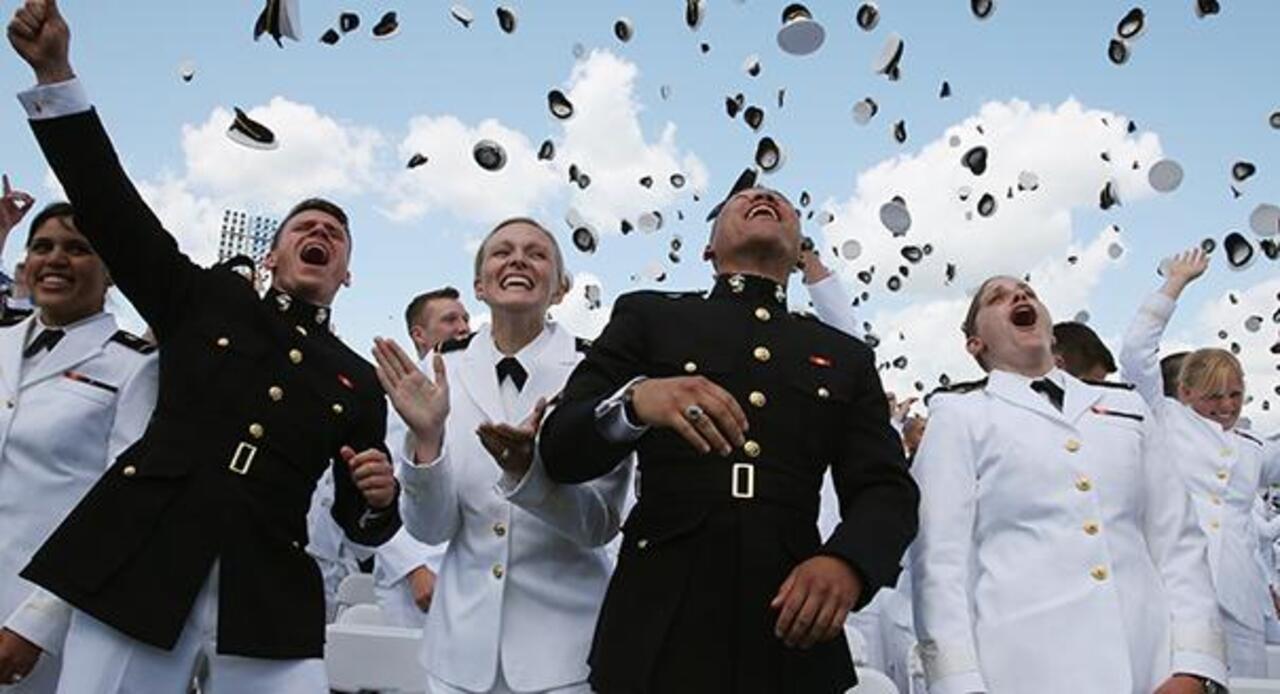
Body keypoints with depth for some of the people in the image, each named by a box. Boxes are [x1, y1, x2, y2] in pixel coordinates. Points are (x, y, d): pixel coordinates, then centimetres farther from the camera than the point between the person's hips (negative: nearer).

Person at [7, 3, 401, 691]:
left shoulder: (358, 382, 14)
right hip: (136, 565, -1)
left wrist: (377, 499, -8)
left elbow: (360, 523, 16)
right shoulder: (207, 298, 12)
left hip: (269, 597, 1)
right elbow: (110, 204, 3)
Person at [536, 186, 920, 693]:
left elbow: (887, 490, 6)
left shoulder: (847, 356, 14)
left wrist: (848, 561, -16)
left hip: (794, 625, 2)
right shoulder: (647, 316, 6)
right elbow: (560, 449, -1)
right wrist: (633, 401, -23)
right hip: (658, 627, -2)